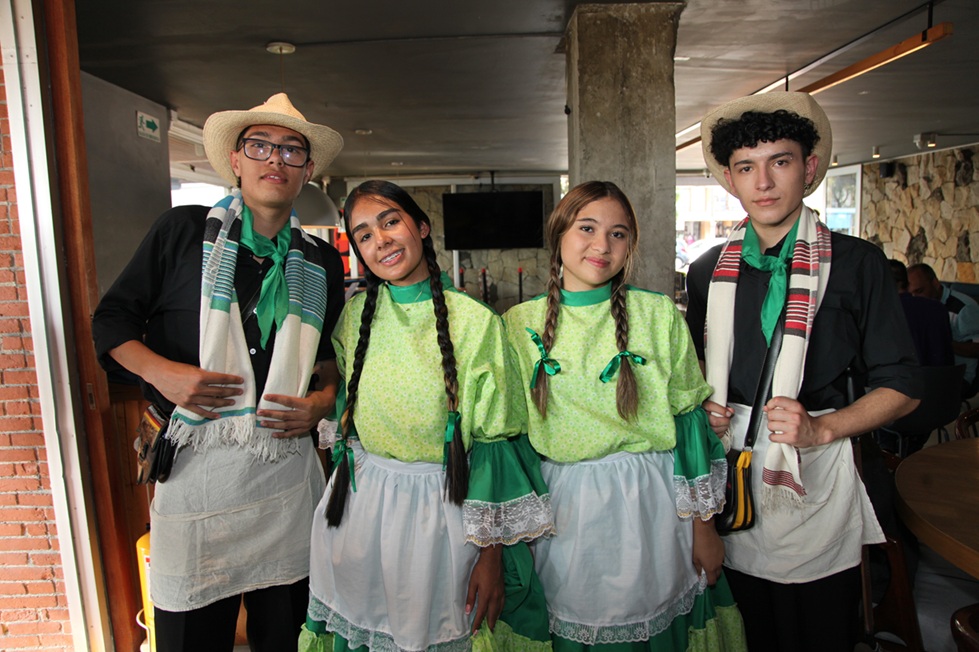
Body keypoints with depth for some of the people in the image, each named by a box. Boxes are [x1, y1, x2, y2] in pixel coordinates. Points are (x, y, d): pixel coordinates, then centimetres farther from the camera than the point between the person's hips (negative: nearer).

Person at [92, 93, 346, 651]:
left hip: (287, 461, 3)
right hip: (196, 461, -2)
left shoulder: (323, 262, 9)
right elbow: (112, 318, 5)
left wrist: (325, 398, -1)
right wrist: (161, 372, -11)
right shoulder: (183, 230, 1)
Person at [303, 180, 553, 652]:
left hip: (441, 514, -3)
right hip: (359, 506, 4)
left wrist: (491, 555, -10)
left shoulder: (474, 322, -12)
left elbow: (494, 439, -11)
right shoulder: (354, 315, 0)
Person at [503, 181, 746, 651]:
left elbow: (689, 422, -2)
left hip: (651, 507, 0)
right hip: (562, 513, 1)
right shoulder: (519, 324, -3)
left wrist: (703, 528, -1)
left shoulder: (659, 315, -5)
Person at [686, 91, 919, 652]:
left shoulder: (857, 263, -3)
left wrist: (822, 427, -16)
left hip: (816, 483, -2)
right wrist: (703, 409, -4)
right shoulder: (709, 271, 5)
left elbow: (901, 388, -1)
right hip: (729, 477, 3)